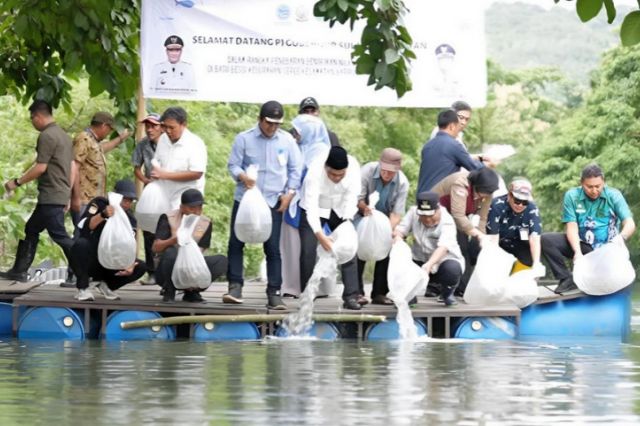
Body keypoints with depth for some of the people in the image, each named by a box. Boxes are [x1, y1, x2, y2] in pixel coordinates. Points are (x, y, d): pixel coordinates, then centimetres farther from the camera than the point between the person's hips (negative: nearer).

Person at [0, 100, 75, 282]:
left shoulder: (47, 136, -13)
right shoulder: (64, 135, 17)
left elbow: (40, 167, -18)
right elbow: (71, 167, 18)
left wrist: (17, 182, -10)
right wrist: (67, 195, 21)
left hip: (51, 196, -10)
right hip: (61, 195, 10)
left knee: (59, 235, -9)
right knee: (31, 230, 16)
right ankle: (19, 271, 19)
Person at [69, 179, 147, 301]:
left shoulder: (130, 219, 4)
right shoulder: (99, 204, -8)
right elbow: (83, 226, -24)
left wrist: (130, 265, -25)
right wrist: (103, 215, -40)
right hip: (88, 262, -4)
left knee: (140, 267, -16)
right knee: (81, 244, -36)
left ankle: (107, 285, 7)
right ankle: (83, 288, -21)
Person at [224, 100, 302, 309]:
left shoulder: (287, 140, 2)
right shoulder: (244, 139, -2)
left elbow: (295, 168, 8)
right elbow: (233, 164, -2)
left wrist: (290, 192, -2)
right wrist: (242, 176, -23)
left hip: (273, 202, 0)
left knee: (273, 248, -1)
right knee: (236, 243, -2)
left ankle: (274, 292, 1)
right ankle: (235, 286, 4)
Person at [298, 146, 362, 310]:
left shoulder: (354, 167, -27)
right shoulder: (314, 172, -36)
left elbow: (351, 197, -23)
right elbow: (311, 207, -39)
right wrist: (320, 236, -47)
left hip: (340, 210, 3)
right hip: (315, 209, -3)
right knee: (308, 250, -12)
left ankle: (351, 296, -8)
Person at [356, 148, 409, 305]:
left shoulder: (402, 183, -20)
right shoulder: (367, 171, -26)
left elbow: (397, 212, -21)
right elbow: (357, 198, -23)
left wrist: (389, 230, -38)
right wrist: (365, 207, -46)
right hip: (363, 216, -2)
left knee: (386, 252, -4)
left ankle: (379, 293, 5)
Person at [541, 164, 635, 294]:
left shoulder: (614, 196, -9)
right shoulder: (572, 196, -6)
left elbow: (630, 224, -17)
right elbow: (572, 227, -11)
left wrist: (621, 237, -41)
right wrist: (577, 252, -29)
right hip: (581, 244, 2)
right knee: (546, 239, -20)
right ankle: (566, 279, -18)